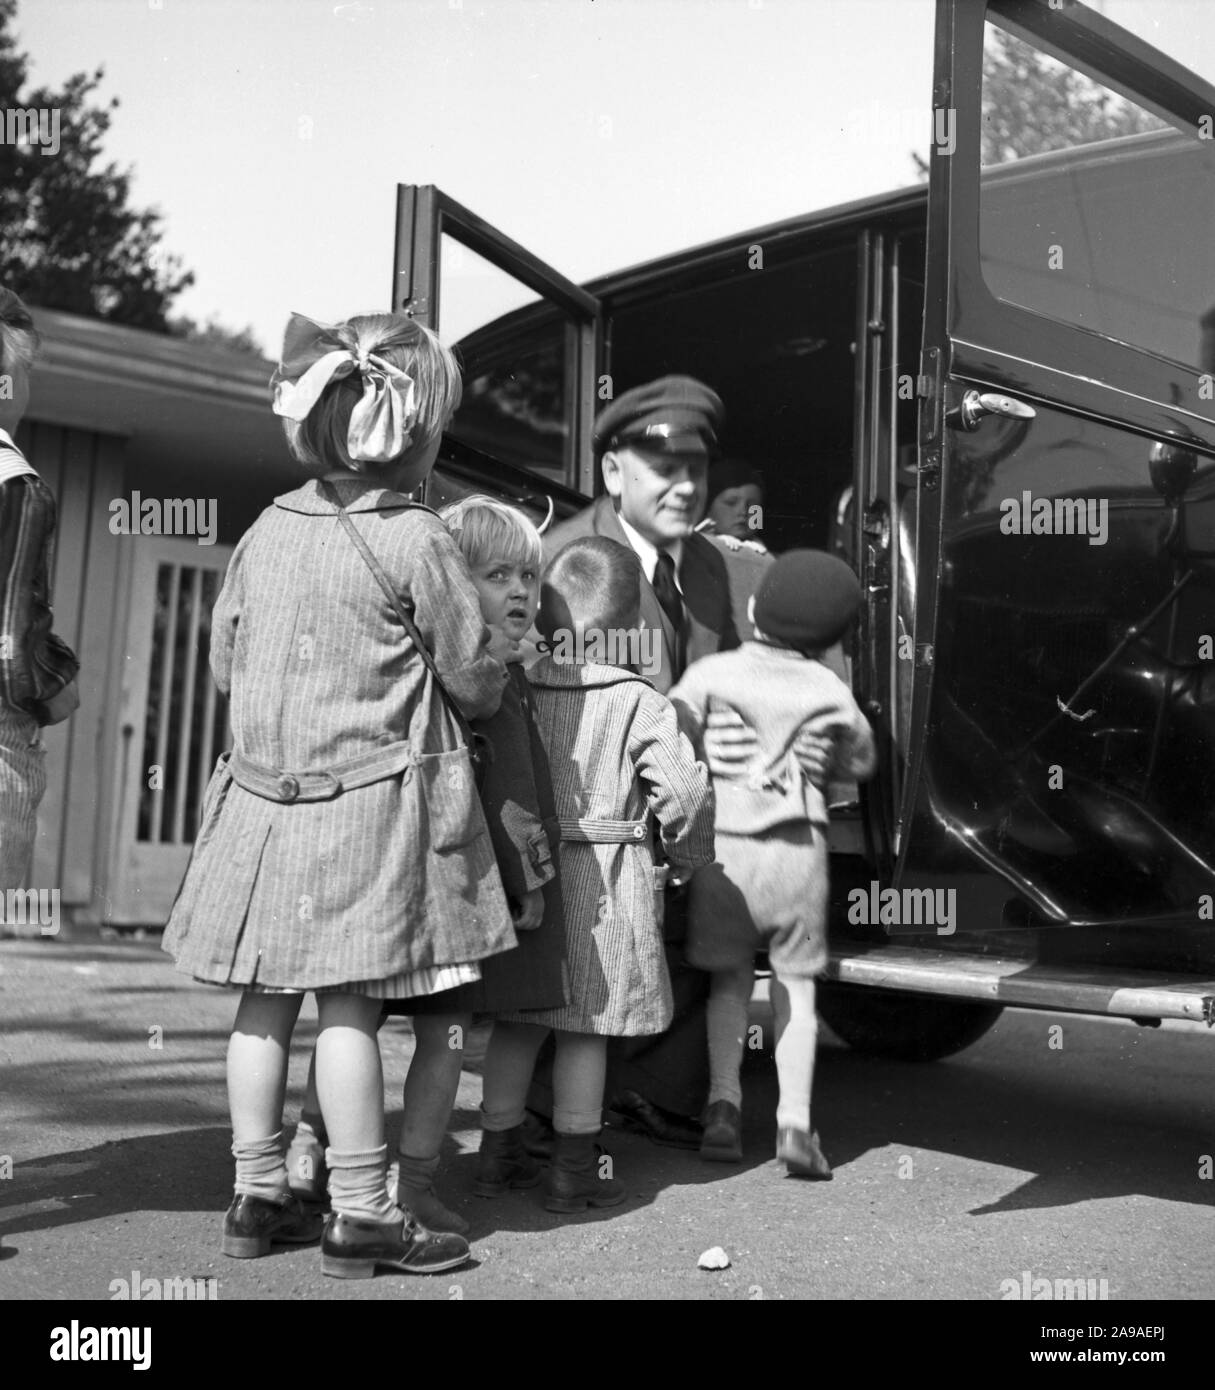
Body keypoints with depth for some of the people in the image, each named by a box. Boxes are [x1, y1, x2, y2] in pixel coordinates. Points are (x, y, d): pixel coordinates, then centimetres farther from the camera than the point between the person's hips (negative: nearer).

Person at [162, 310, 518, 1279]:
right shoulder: (416, 540, -9)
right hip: (371, 794, -5)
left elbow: (224, 660, 15)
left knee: (267, 1001, 10)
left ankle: (258, 1197, 21)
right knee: (350, 1005, -2)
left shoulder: (267, 528, 7)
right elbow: (478, 678, -3)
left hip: (263, 796, 6)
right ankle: (361, 1216, 7)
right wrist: (499, 670, 19)